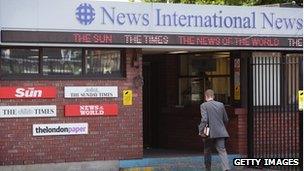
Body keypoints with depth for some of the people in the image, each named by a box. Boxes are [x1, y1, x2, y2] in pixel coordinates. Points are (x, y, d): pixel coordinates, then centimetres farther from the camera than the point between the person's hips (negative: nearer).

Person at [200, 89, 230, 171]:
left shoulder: (204, 105, -4)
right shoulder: (221, 105, 9)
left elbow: (205, 119, -15)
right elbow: (226, 120, 13)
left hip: (209, 133, -2)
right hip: (220, 133, 2)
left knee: (207, 152, 16)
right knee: (222, 151, -5)